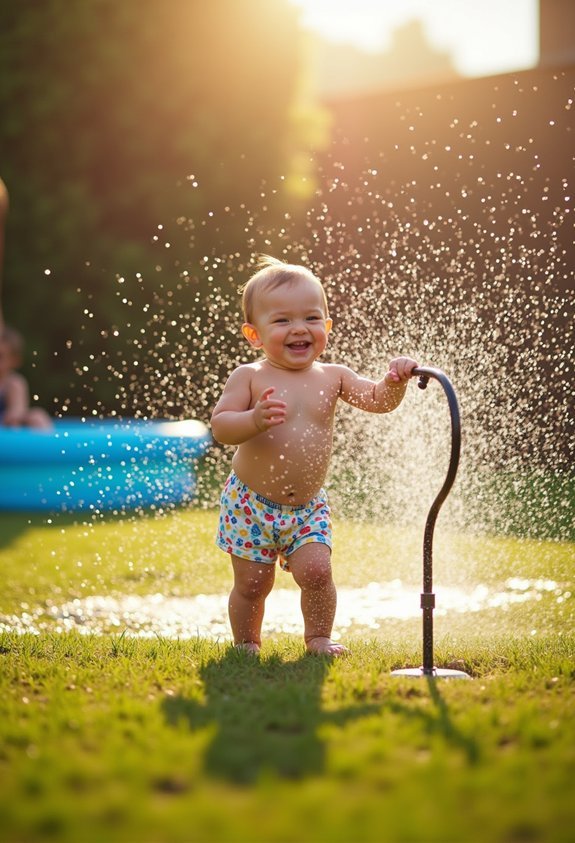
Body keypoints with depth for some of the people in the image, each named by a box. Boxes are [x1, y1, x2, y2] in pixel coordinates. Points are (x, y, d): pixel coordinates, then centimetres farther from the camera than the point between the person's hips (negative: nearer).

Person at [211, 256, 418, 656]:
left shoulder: (332, 377, 0)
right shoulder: (249, 377, -10)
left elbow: (378, 400, -7)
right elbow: (220, 427, -17)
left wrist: (395, 382, -29)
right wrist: (255, 419, -36)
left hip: (308, 506, 2)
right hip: (251, 503, -2)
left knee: (316, 570, -10)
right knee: (252, 581, 3)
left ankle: (319, 638, 13)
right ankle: (247, 645, 25)